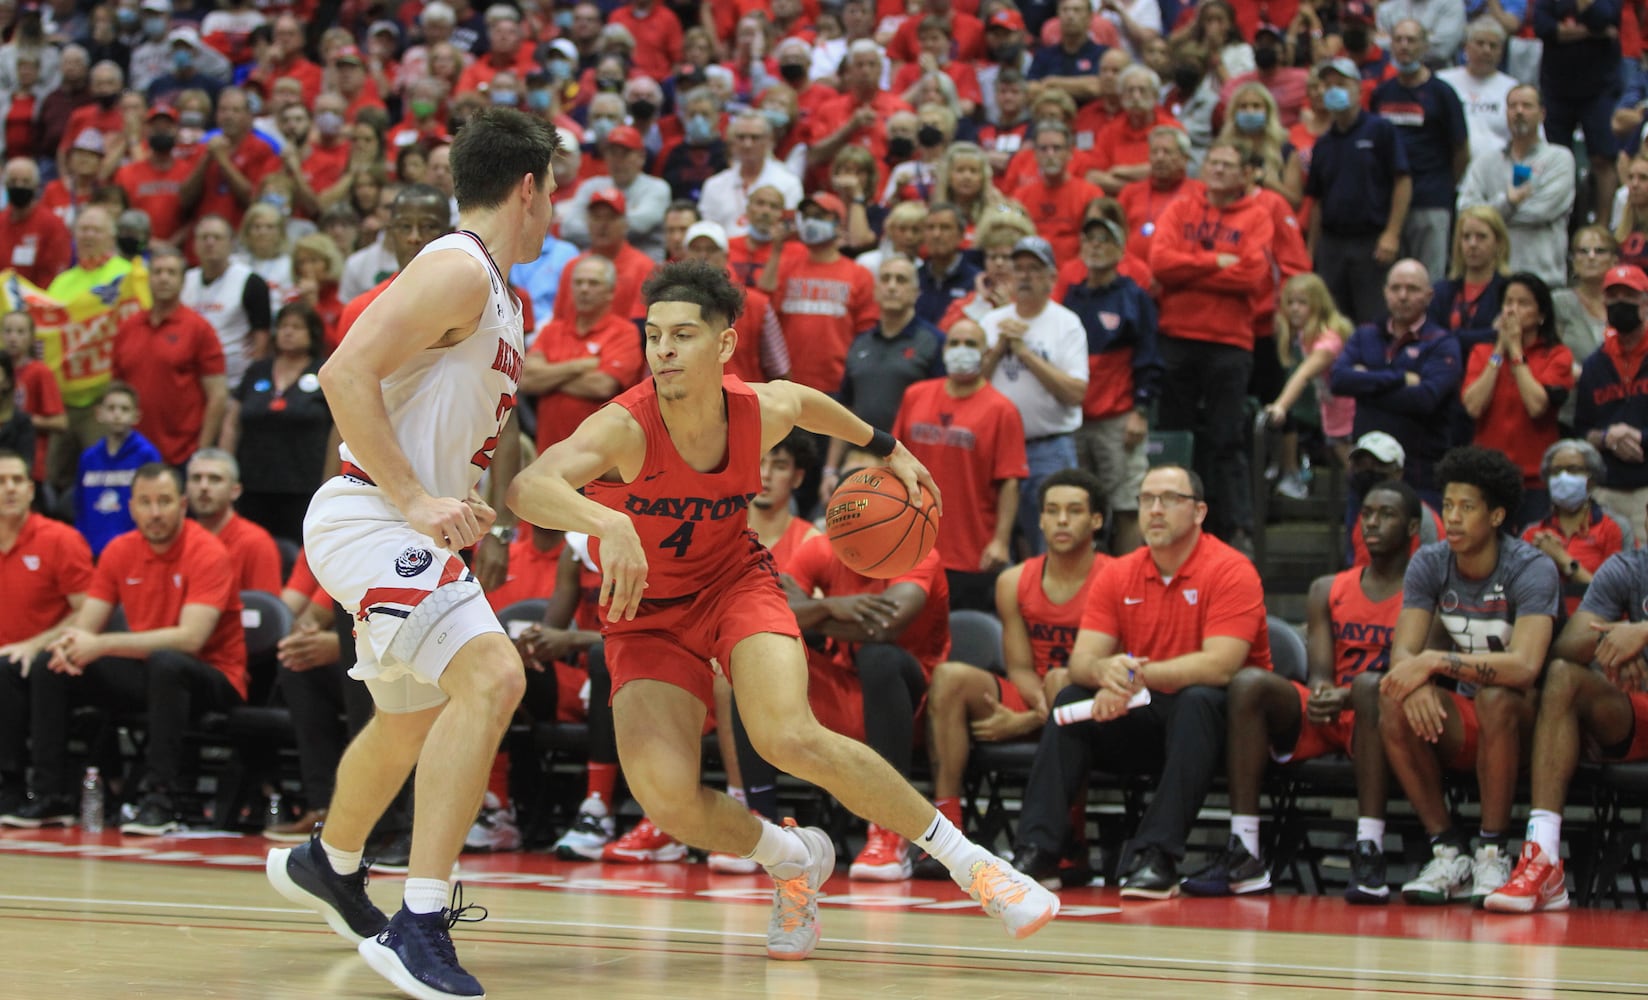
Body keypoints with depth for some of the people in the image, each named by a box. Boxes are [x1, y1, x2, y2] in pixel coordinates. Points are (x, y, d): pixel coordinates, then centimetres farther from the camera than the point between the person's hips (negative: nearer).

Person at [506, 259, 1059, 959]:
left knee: (791, 738, -27)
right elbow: (528, 488, -49)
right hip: (647, 615, -1)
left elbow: (806, 400, 13)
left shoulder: (763, 412, -15)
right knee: (666, 798, -22)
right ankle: (792, 860, 10)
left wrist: (886, 447, 25)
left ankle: (963, 857, -12)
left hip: (735, 581, 1)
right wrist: (607, 523, -68)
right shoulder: (625, 429, -29)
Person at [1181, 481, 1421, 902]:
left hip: (1379, 714, -4)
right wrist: (1320, 692, -20)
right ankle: (1244, 855, -31)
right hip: (1324, 721, 4)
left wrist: (1346, 695, -28)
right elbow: (1320, 671, 6)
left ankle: (1369, 852, -45)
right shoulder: (1329, 590, 17)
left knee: (1371, 685, -38)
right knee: (1248, 681, -22)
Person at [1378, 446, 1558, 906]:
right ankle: (1447, 851, -17)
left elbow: (1525, 667, -32)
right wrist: (1416, 684, -35)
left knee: (1496, 697, -37)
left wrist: (1434, 661, -36)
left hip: (1519, 721, -4)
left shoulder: (1531, 570, -17)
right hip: (1460, 720, 4)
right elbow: (1403, 653, -11)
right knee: (1396, 704, -25)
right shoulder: (1430, 565, -2)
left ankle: (1492, 854, -24)